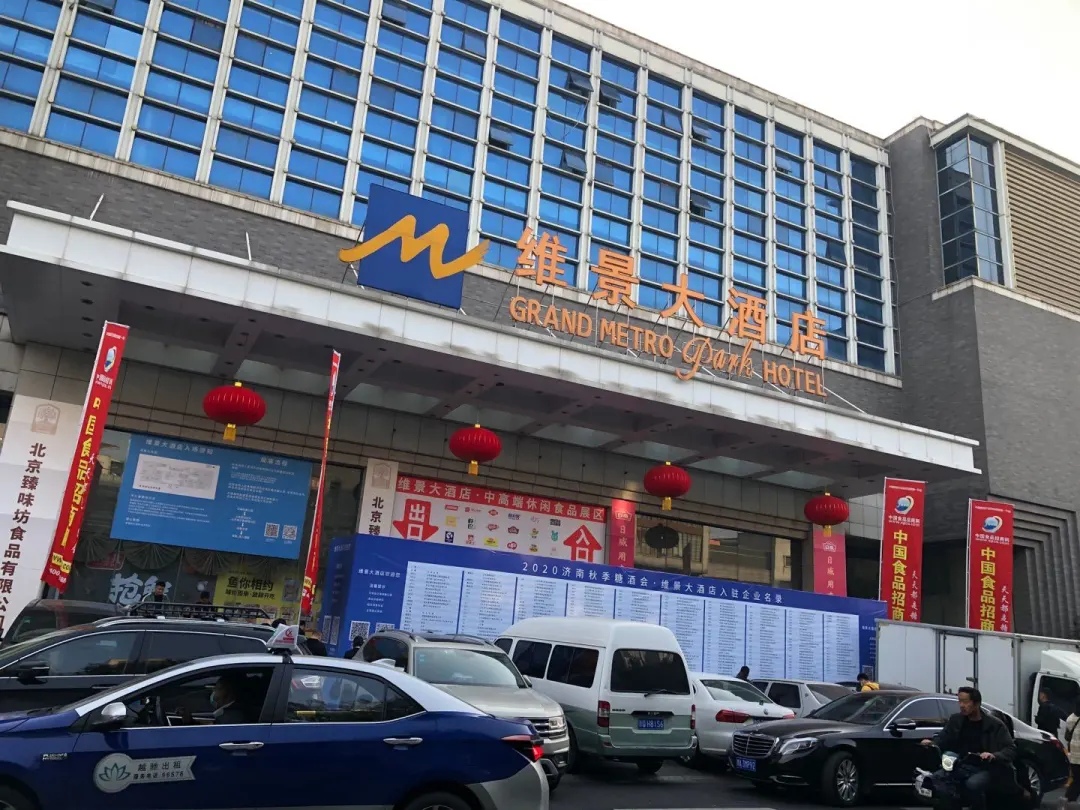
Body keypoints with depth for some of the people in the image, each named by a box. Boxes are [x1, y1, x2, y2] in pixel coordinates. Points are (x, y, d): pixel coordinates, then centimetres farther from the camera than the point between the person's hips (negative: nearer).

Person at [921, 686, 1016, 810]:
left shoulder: (994, 724, 1)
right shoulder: (956, 719, 12)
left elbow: (1011, 749, -2)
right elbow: (943, 737, 19)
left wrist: (994, 756, -22)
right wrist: (932, 743, -5)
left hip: (983, 769, -4)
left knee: (972, 785, -38)